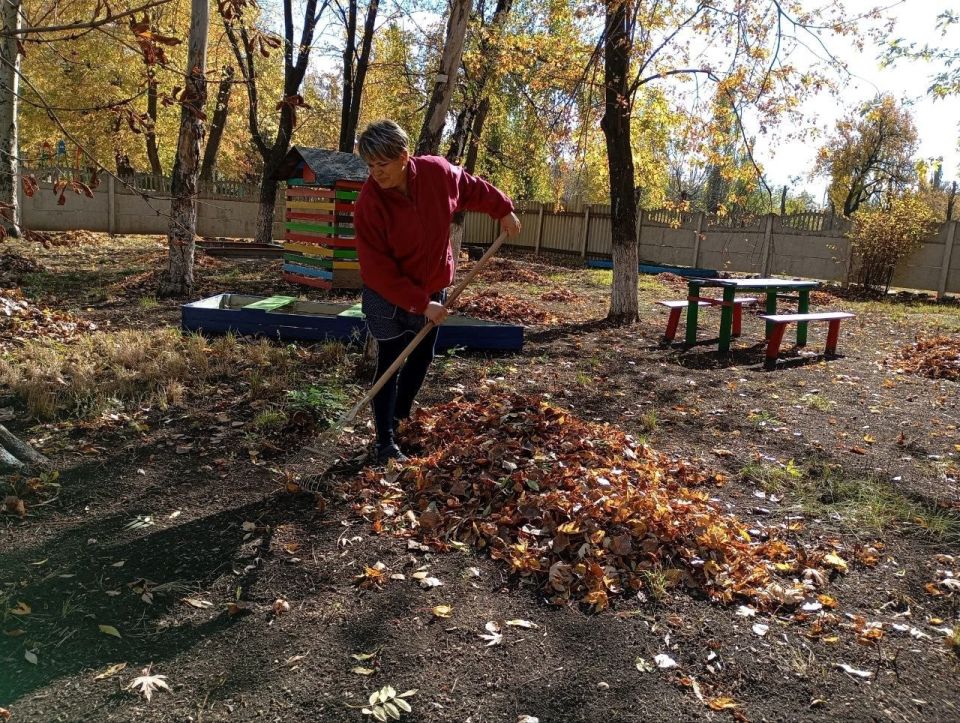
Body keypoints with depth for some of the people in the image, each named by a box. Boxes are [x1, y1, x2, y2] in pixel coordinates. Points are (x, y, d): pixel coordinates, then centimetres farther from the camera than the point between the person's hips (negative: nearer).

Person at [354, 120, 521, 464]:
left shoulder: (439, 173, -17)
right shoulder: (370, 202, -26)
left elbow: (473, 188, 7)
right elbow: (377, 270, -24)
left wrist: (504, 210, 13)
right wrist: (421, 304, -26)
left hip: (432, 288, 5)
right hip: (387, 295, -5)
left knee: (422, 358, 16)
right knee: (389, 364, -3)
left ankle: (400, 418, 36)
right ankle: (385, 443, 4)